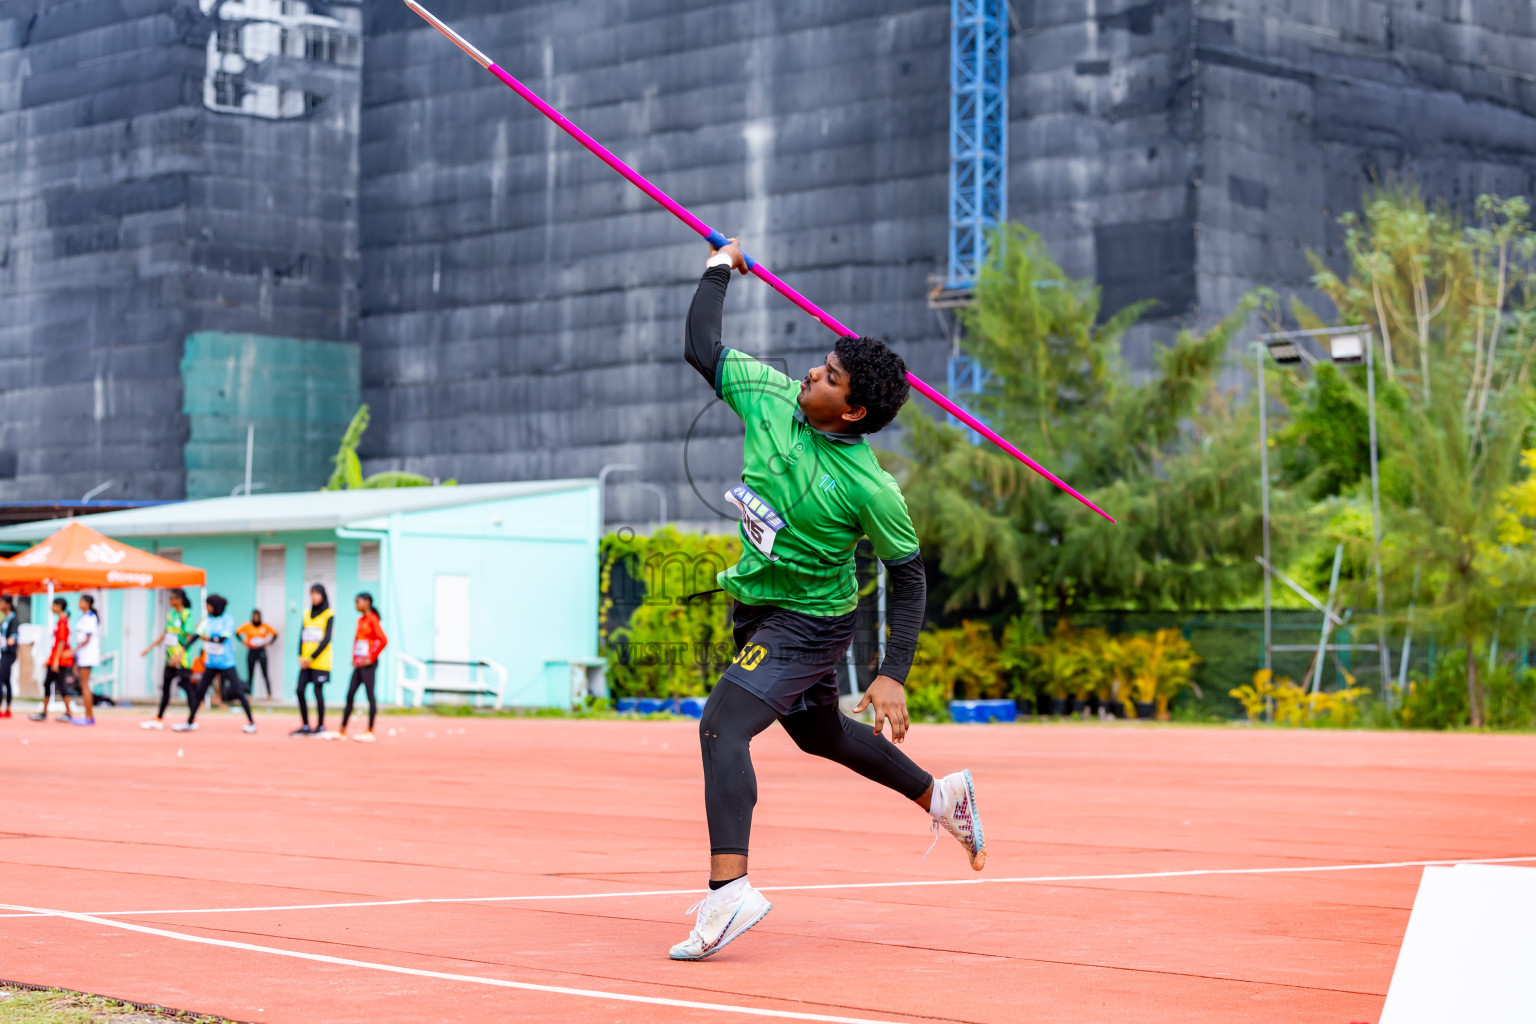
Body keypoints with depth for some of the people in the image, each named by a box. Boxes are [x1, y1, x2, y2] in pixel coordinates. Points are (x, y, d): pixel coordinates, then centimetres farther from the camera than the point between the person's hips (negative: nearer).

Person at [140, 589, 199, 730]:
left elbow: (190, 637, -17)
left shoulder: (186, 615, -12)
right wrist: (149, 648, 22)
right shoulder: (171, 614, 11)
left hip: (182, 660, -8)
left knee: (186, 687, -4)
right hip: (170, 659, 8)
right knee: (165, 687, 12)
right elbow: (165, 634, 21)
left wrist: (179, 655, -25)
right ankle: (159, 719, 19)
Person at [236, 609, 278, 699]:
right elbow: (237, 633, 11)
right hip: (251, 652, 1)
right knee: (250, 673, 2)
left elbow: (275, 634, 10)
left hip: (261, 651, -1)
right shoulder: (247, 626, 1)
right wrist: (243, 642, 1)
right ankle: (249, 694, 8)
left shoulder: (265, 626, 1)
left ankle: (269, 694, -5)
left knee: (265, 673, -7)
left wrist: (268, 643, 0)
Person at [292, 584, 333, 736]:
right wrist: (301, 657, -3)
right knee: (300, 691, -1)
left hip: (320, 661, -5)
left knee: (318, 692, -4)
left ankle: (320, 726, 5)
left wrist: (312, 657, -13)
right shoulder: (307, 614, 14)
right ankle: (305, 726, 7)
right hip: (306, 661, 5)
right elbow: (302, 636, 10)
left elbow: (326, 640, -9)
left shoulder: (329, 615, -2)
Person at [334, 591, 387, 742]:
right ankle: (342, 731, 11)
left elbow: (383, 640, -19)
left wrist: (371, 658, -16)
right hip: (358, 664, 9)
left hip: (368, 663, -9)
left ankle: (370, 732, -3)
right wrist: (354, 657, 15)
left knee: (370, 695, -5)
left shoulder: (372, 619, -11)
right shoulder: (360, 620, 14)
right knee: (350, 694, 7)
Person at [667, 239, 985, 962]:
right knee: (820, 734, 27)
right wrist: (719, 269, 2)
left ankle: (728, 888, -35)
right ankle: (941, 797, 48)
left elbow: (908, 575, -14)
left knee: (722, 725, -26)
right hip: (755, 603, 8)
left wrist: (893, 675, -19)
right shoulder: (770, 396, -10)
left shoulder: (869, 488, -24)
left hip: (809, 622, -8)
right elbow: (701, 348, 1)